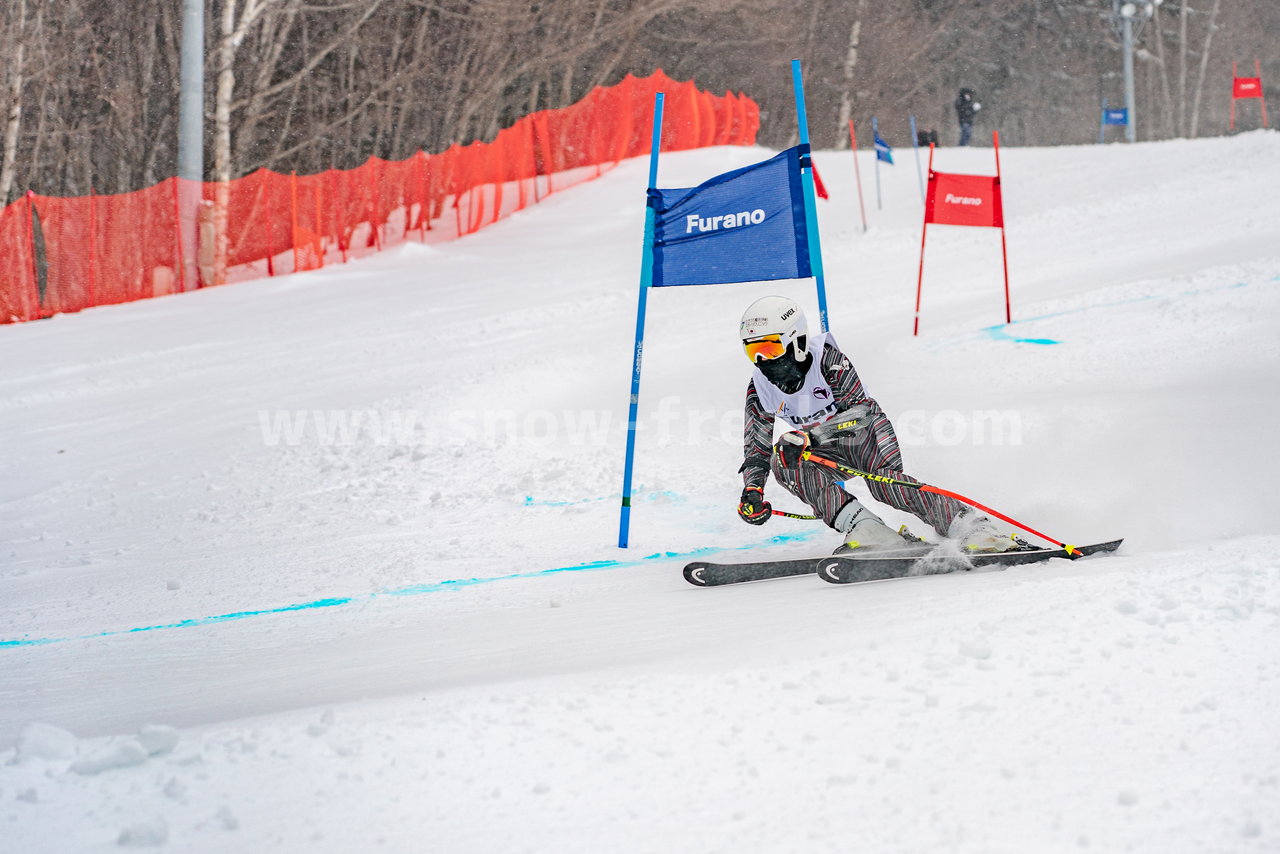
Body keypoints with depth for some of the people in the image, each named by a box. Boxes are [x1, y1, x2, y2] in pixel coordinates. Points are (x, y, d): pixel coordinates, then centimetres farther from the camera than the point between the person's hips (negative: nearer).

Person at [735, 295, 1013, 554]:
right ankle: (863, 528, -37)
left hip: (866, 431, -4)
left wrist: (807, 437, -48)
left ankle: (972, 528, -35)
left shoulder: (826, 358, -24)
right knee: (782, 463, -27)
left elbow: (857, 410, -34)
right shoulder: (760, 388, -10)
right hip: (826, 452, 4)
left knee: (884, 482, -33)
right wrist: (751, 491, -21)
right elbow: (757, 448, -1)